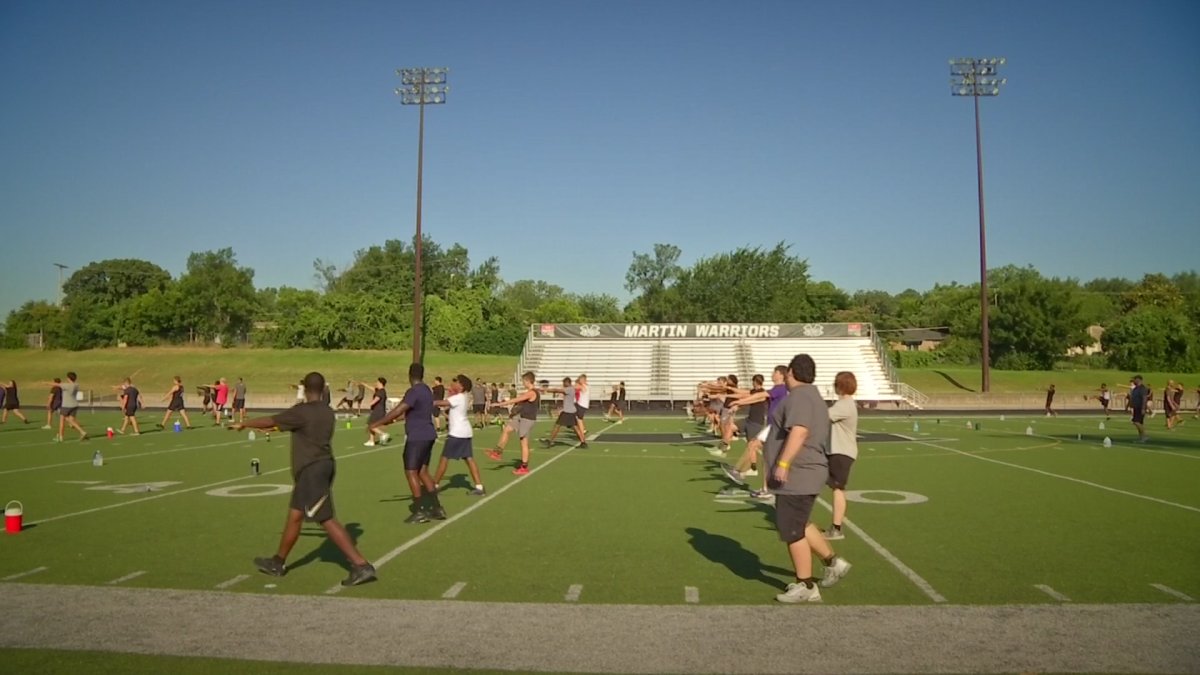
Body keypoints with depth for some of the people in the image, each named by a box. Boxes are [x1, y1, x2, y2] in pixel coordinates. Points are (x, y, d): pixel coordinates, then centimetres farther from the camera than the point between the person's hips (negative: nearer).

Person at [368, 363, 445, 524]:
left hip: (417, 437, -9)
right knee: (422, 471, 15)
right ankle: (436, 508, 15)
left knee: (411, 472, -1)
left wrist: (377, 423, -19)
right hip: (427, 435, 9)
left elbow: (398, 411, -24)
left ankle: (420, 511, 0)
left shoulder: (414, 391, -16)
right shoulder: (426, 390, 14)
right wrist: (390, 420, 30)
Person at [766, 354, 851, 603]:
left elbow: (799, 431, -30)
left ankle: (806, 587, 5)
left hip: (796, 475, -11)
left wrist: (783, 463, -33)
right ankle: (833, 562, 29)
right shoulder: (813, 396, 18)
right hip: (805, 473, 11)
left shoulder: (798, 396, -16)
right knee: (800, 525, 22)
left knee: (792, 531, -3)